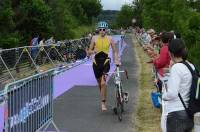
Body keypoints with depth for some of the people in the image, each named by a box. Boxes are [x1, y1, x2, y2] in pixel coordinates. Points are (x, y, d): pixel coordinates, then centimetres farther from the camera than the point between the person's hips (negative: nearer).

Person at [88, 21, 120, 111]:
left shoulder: (110, 39, -1)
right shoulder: (94, 38, 0)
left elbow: (115, 51, 6)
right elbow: (89, 51, 5)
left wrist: (116, 60, -9)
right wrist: (93, 51, -17)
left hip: (105, 62, -2)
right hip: (96, 62, 2)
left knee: (103, 83, -18)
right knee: (99, 83, 13)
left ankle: (103, 103, -10)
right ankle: (103, 99, 36)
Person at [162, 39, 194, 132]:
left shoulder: (176, 67, -16)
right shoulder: (191, 67, 6)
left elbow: (172, 93, -21)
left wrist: (164, 95, -2)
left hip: (177, 114, -7)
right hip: (190, 114, 8)